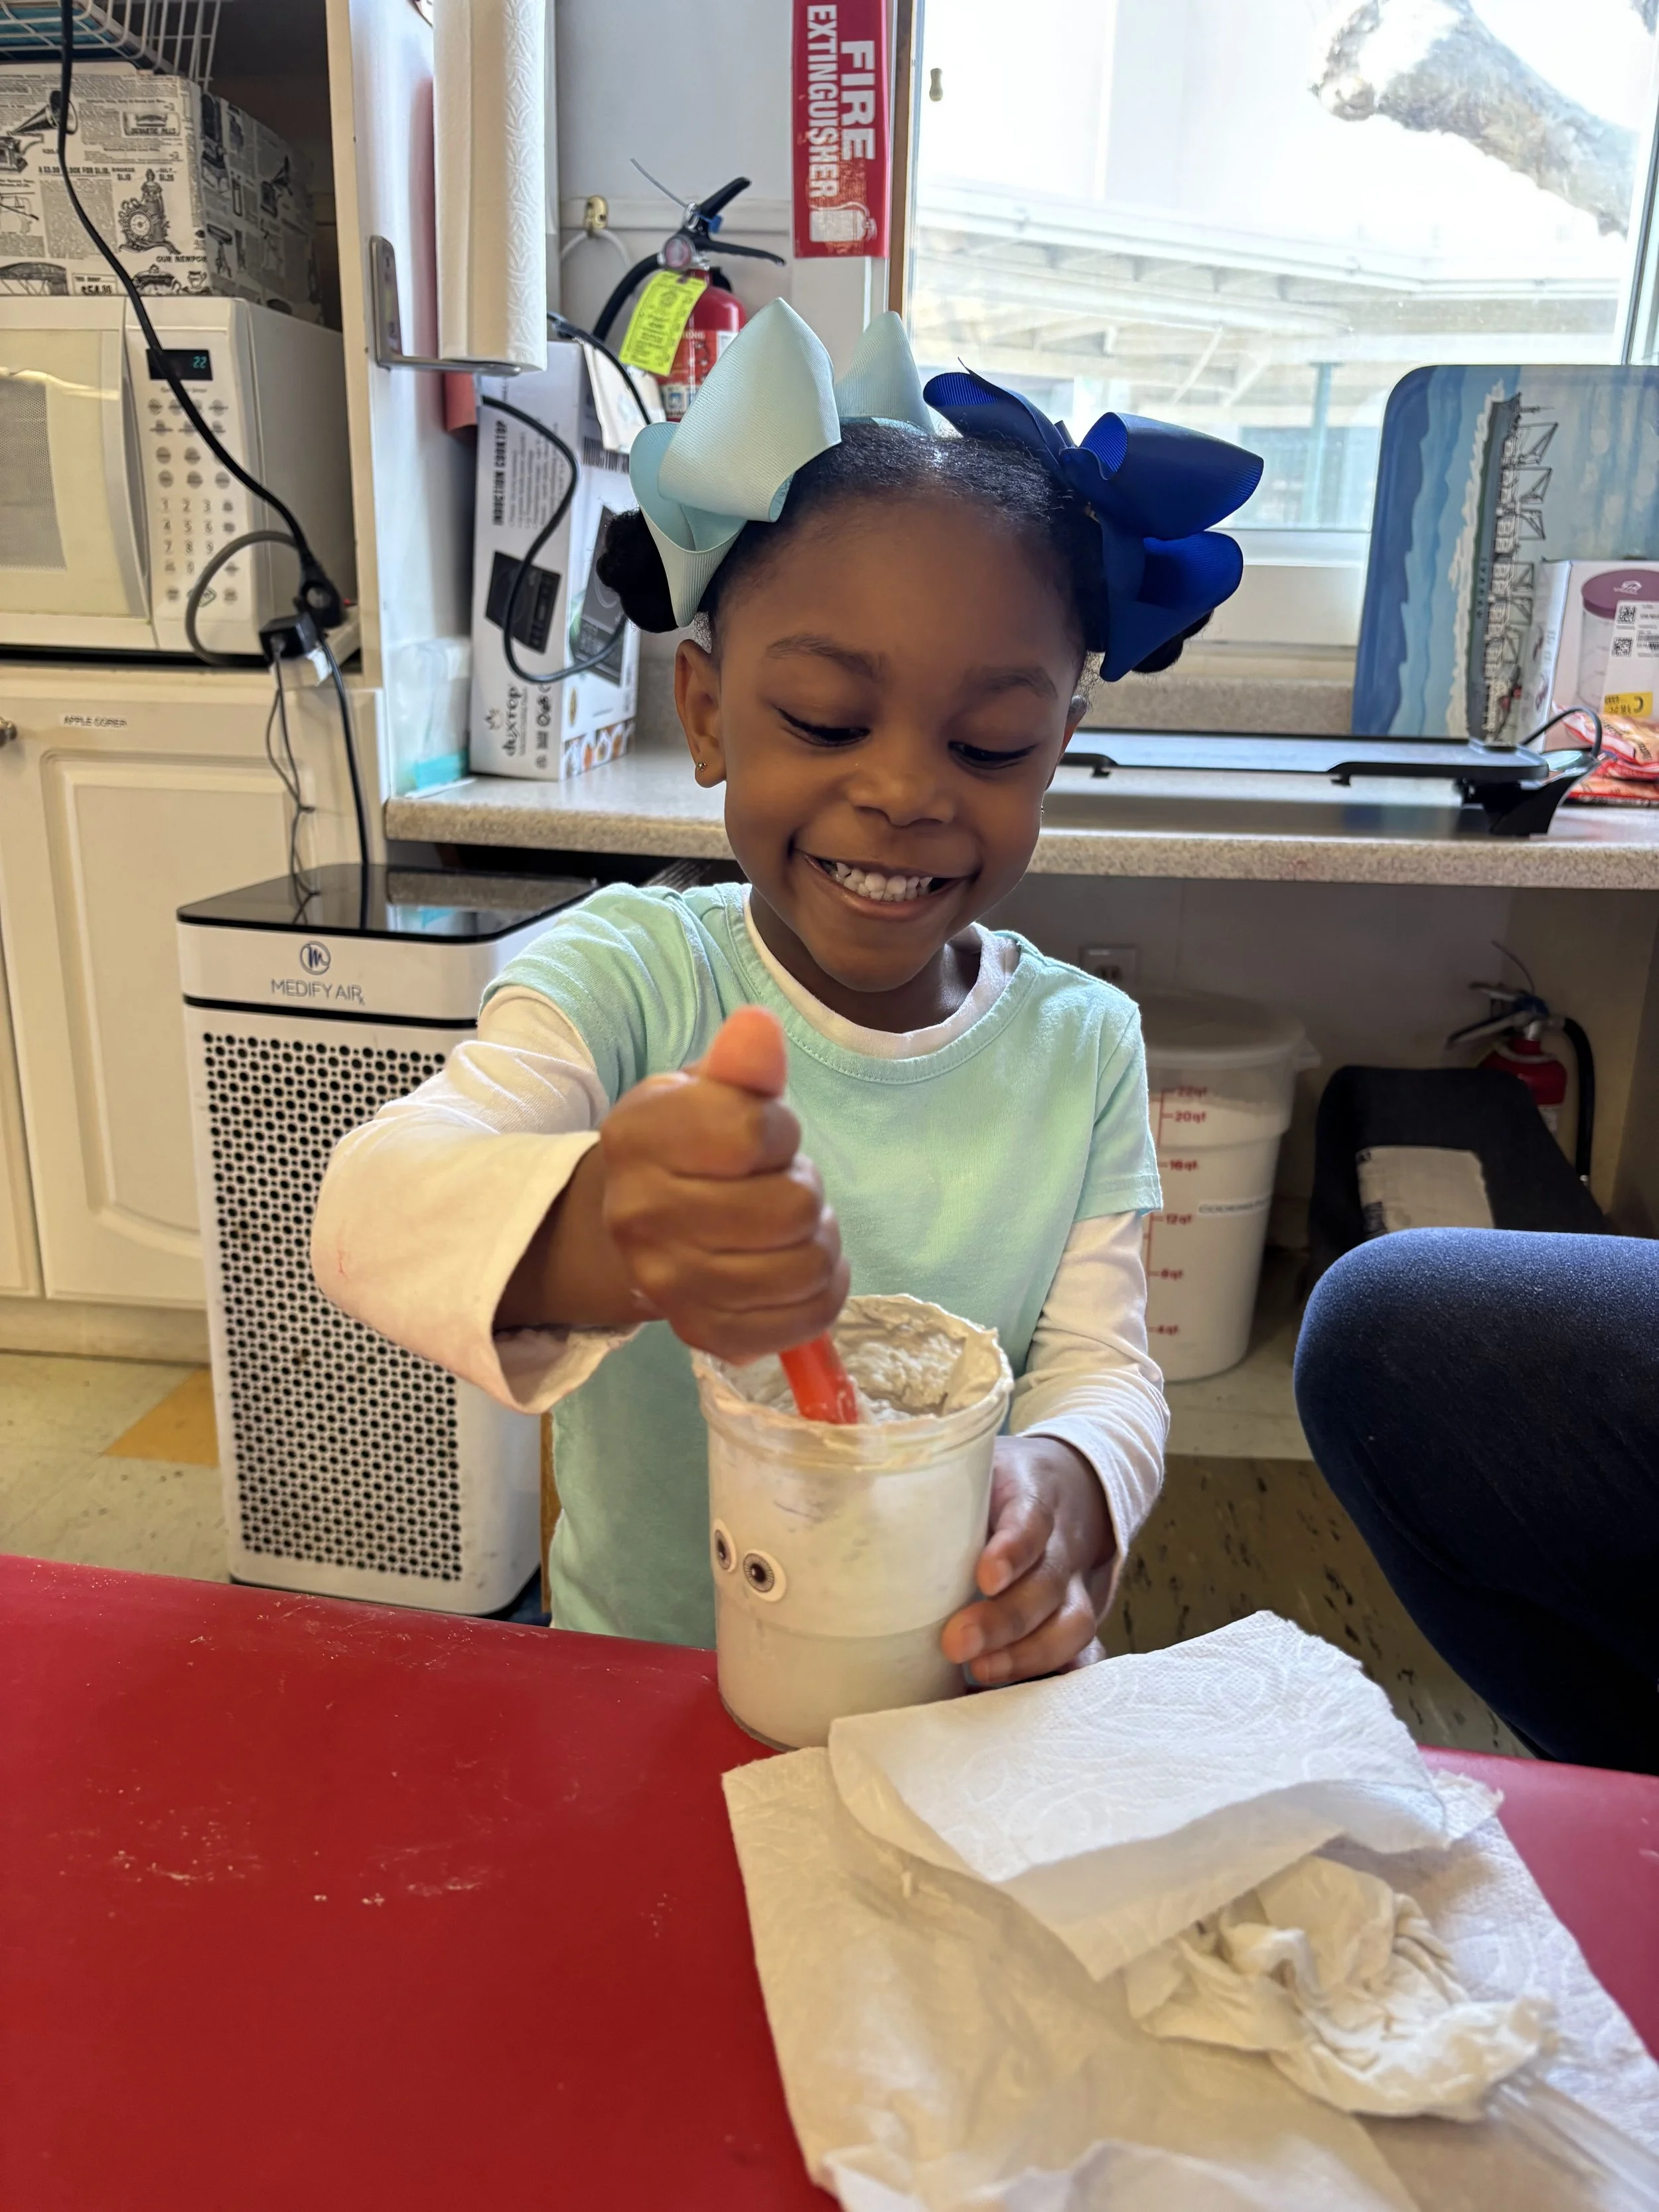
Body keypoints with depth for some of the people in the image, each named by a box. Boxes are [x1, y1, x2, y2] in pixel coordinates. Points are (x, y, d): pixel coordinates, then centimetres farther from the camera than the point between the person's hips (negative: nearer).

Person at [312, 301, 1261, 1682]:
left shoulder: (1083, 1047, -3)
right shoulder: (629, 972, -12)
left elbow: (1103, 1364, -3)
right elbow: (369, 1213, -26)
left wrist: (1066, 1491, -27)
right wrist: (584, 1239, -49)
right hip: (634, 1687, -4)